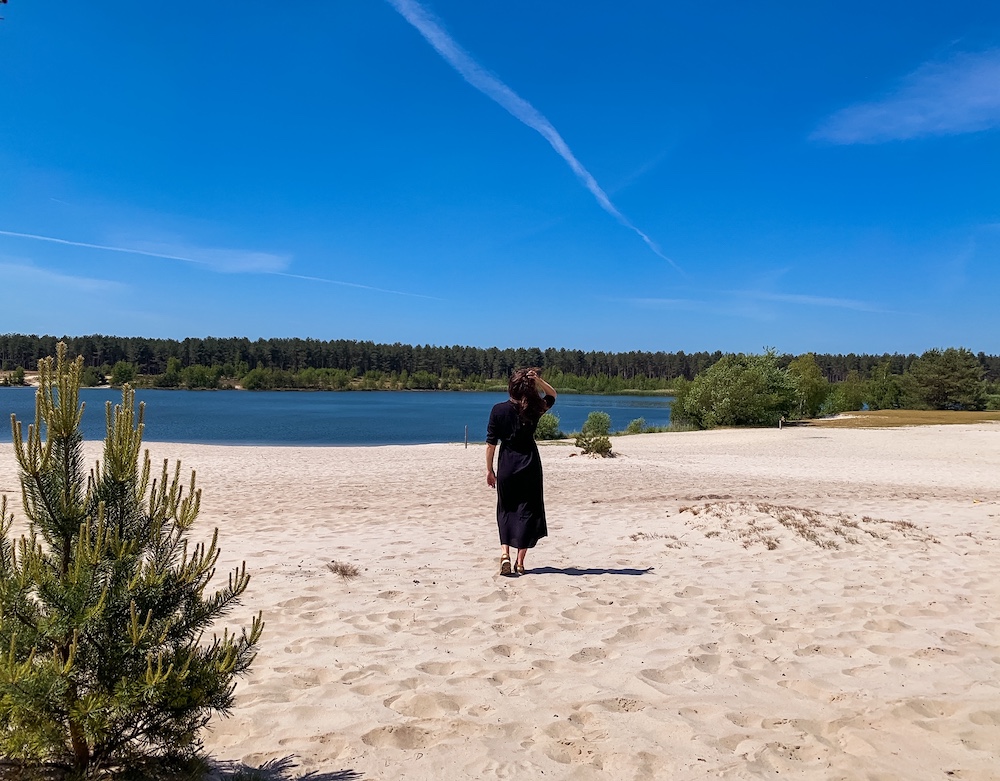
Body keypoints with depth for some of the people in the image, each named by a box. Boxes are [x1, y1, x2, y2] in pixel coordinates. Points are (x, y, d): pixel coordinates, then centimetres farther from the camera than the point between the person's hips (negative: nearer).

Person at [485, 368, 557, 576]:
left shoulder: (499, 410, -7)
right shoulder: (534, 409, -6)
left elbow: (491, 443, -4)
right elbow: (552, 395, 16)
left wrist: (489, 469, 6)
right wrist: (539, 381, -2)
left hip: (506, 467, 0)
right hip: (530, 467, 0)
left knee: (506, 510, 15)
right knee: (527, 511, 8)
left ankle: (504, 553, -1)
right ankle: (520, 561, 9)